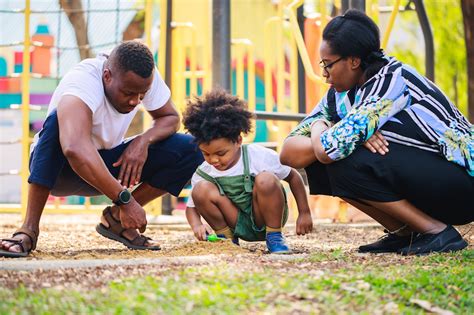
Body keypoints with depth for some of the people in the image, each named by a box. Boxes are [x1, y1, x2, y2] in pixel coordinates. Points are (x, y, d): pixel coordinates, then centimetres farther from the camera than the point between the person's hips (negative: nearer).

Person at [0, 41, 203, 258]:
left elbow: (170, 118, 1)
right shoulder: (82, 82, -33)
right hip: (55, 169, -5)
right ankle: (29, 228, -31)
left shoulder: (146, 77, -14)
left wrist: (144, 140, -22)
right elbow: (75, 149, -50)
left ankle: (116, 218, -4)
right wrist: (124, 199, -48)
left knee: (189, 150, -15)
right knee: (58, 122, -40)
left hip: (106, 165, 6)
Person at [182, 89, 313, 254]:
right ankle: (227, 238, -3)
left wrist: (304, 214, -5)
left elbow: (293, 176, -5)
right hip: (238, 226, 2)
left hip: (265, 221, -2)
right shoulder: (202, 173, -9)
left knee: (265, 179, -32)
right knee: (201, 189, -22)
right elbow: (191, 207, 2)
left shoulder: (260, 156, -17)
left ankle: (274, 236, -13)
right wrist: (197, 225, -22)